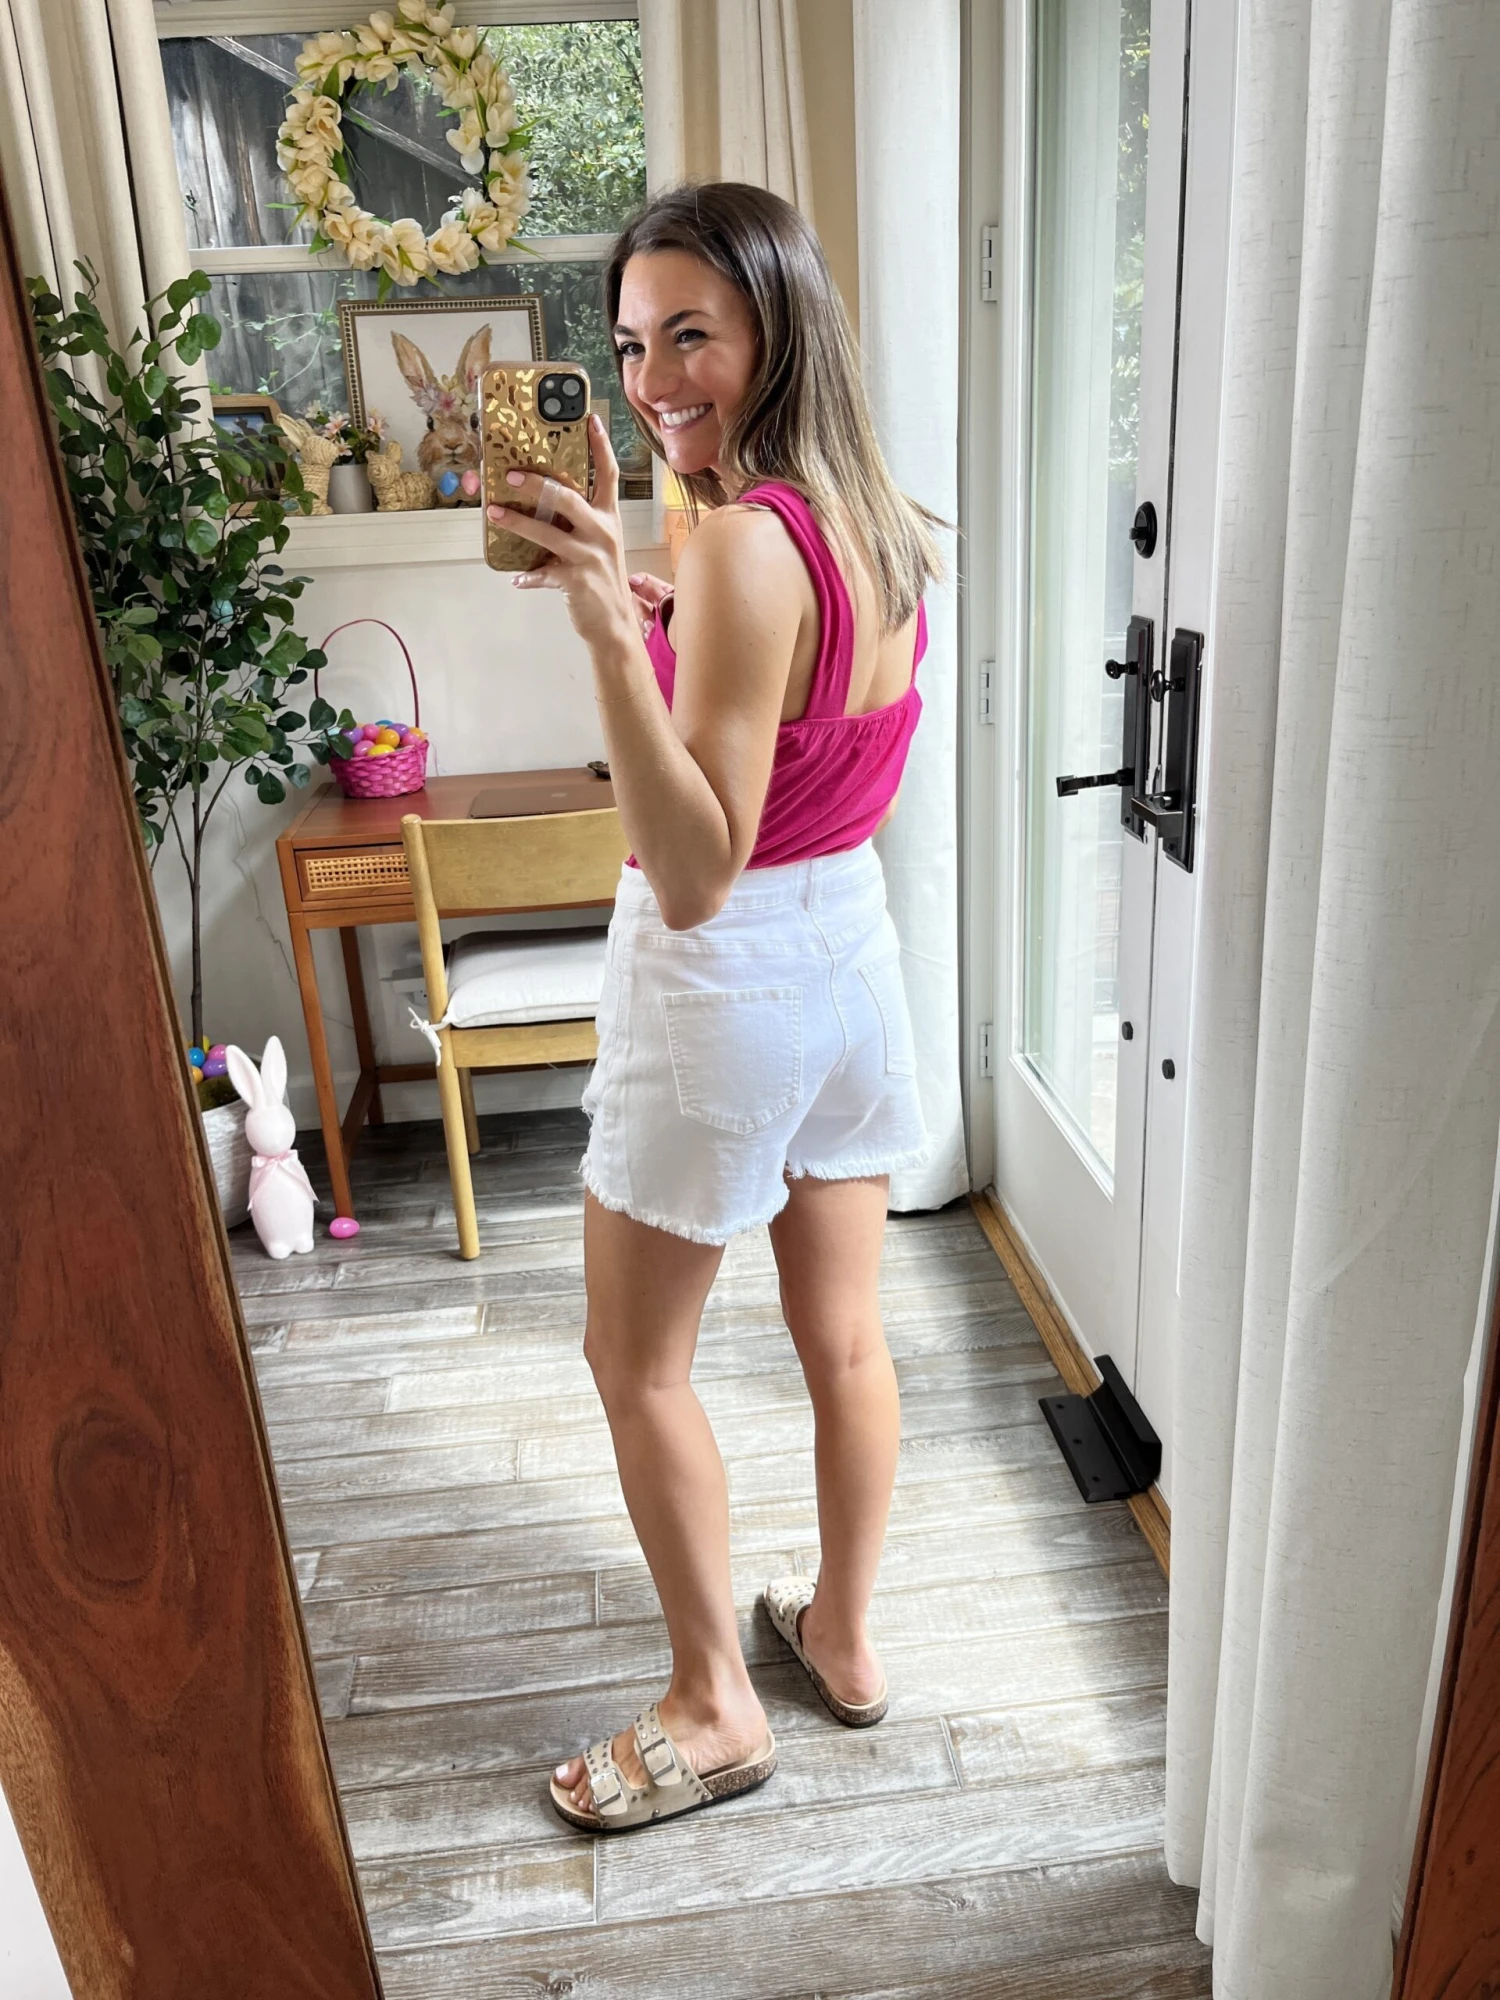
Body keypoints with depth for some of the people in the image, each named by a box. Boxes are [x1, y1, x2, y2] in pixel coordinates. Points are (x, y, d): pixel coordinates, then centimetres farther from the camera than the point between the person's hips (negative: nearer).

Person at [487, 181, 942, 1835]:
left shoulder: (743, 544, -24)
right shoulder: (893, 529, 3)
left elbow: (695, 875, -28)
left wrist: (610, 627, -35)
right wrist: (654, 620, 11)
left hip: (725, 983, -8)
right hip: (850, 943, 8)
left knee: (637, 1360, 11)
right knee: (843, 1332, 19)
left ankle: (714, 1708, 28)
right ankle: (845, 1637, 40)